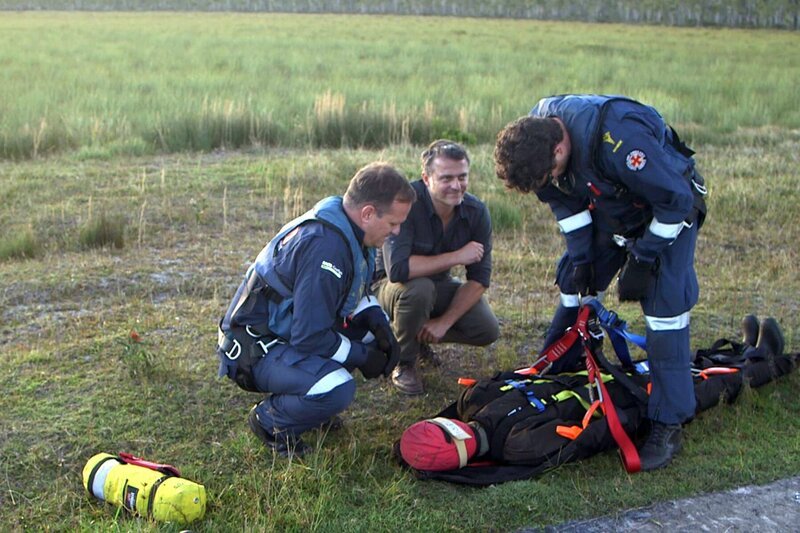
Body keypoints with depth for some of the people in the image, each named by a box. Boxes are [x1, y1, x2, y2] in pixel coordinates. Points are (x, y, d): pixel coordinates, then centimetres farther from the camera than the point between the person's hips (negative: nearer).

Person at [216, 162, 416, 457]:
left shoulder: (348, 230, 0)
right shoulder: (324, 246, -30)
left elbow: (354, 291, 16)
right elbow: (310, 337, -28)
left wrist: (378, 323, -4)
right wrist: (363, 357, -13)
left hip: (290, 329, 10)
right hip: (256, 349, -10)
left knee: (377, 328, 5)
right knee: (338, 389, -30)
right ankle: (269, 419, -2)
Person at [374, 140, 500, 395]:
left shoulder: (476, 212, -14)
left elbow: (479, 279, -11)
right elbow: (397, 269, -41)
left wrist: (445, 321, -21)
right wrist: (457, 257, -34)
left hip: (438, 286, 5)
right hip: (391, 286, -5)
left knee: (487, 331, -14)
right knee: (418, 288, -38)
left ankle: (419, 336, 13)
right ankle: (403, 363, -11)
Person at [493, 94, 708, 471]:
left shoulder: (619, 139, -41)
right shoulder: (533, 135, -18)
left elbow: (675, 200, -28)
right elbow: (565, 201, -1)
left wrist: (642, 260, -21)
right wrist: (581, 258, -4)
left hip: (668, 209, -6)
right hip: (609, 208, 7)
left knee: (665, 304, -15)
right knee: (574, 286, 5)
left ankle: (668, 427, -10)